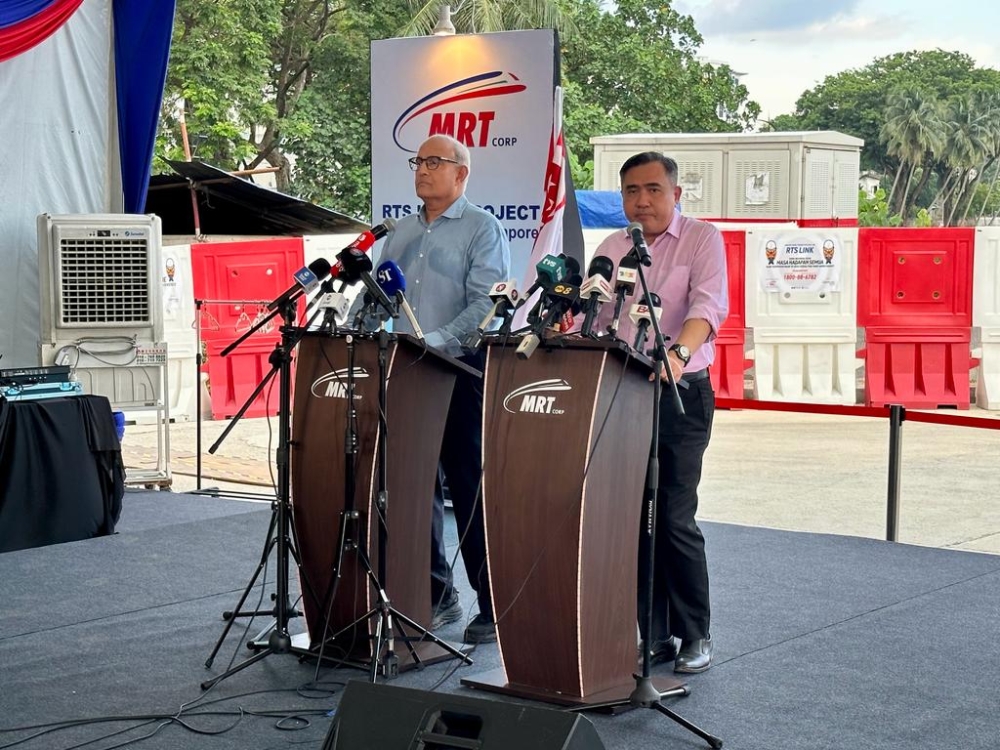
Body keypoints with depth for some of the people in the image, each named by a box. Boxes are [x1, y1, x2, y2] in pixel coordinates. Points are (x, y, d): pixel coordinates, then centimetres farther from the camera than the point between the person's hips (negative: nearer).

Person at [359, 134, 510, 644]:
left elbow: (488, 302, -15)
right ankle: (436, 596, 19)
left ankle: (492, 606, 3)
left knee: (470, 491, -4)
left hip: (462, 372, -6)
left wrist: (439, 340, -26)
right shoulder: (402, 232, 18)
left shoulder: (482, 228, -3)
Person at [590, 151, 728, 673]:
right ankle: (654, 635, 14)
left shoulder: (702, 239, -2)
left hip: (680, 396, -5)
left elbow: (708, 305, -18)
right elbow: (593, 317, 12)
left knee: (673, 518, -8)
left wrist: (679, 353, -36)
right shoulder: (611, 249, 14)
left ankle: (695, 636, 6)